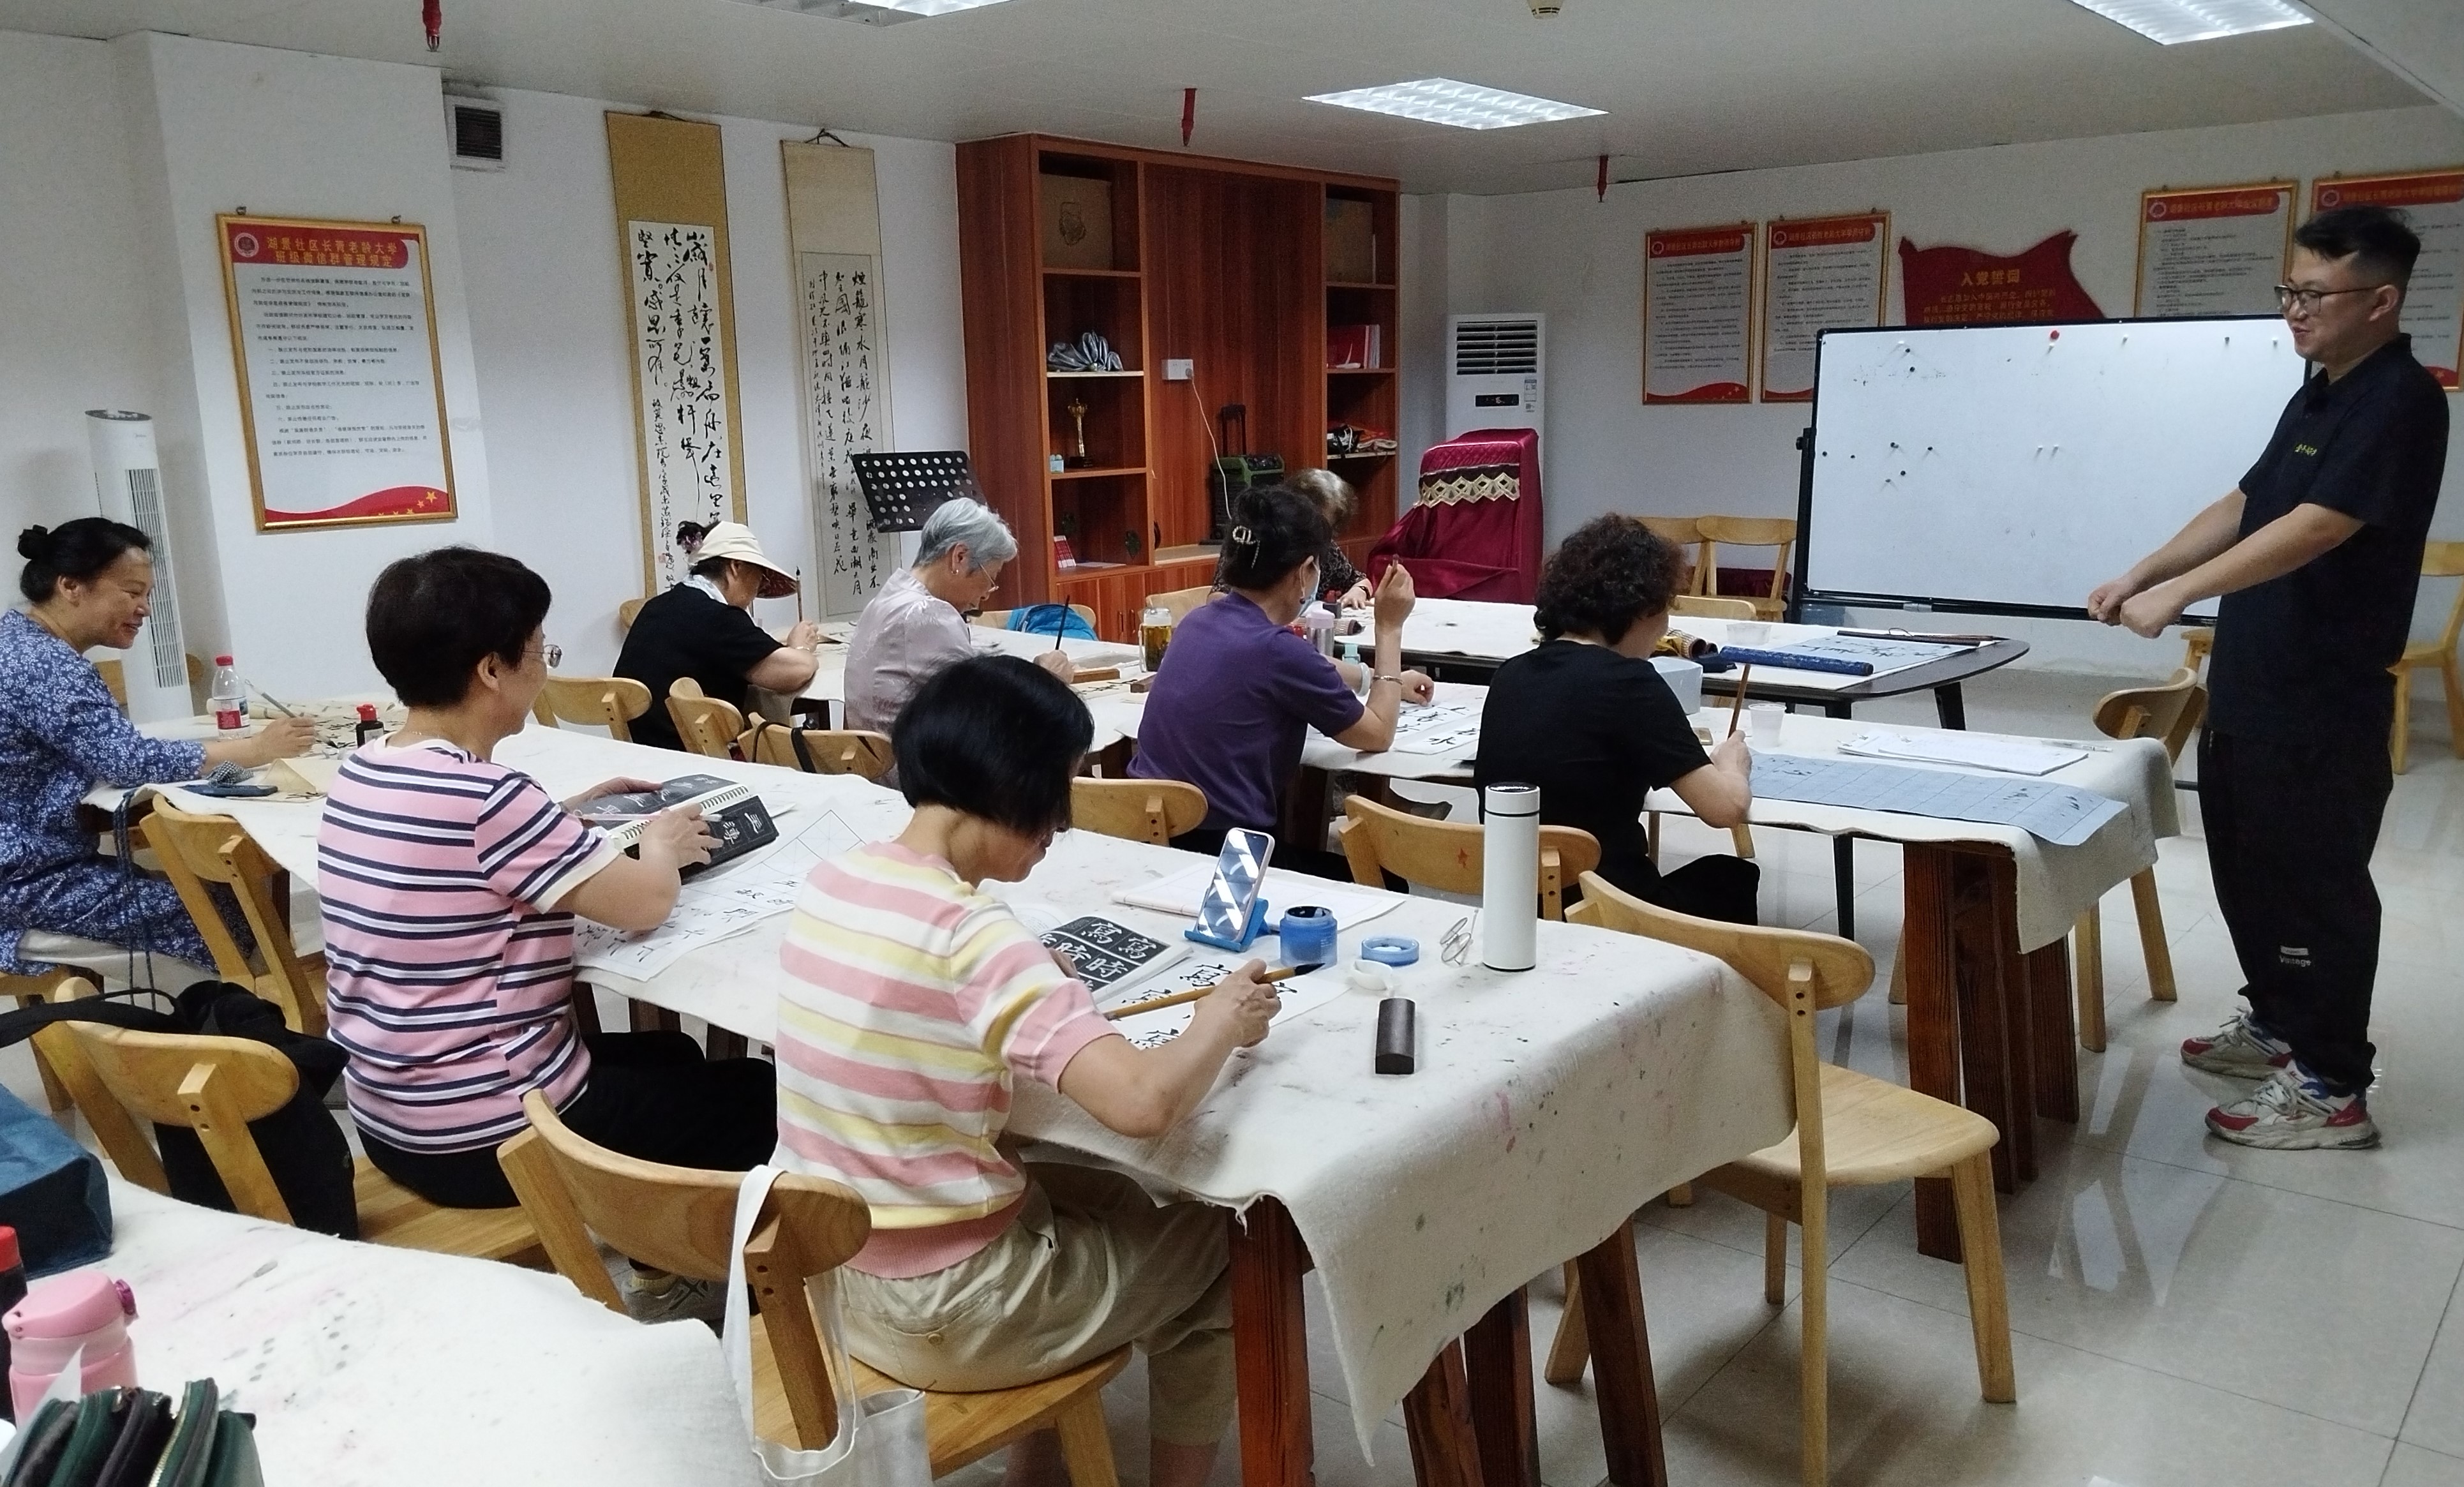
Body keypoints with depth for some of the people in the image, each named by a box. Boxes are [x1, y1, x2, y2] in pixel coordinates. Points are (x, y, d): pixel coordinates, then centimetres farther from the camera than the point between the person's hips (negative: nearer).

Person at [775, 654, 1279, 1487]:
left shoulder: (829, 884, -3)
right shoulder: (973, 936, -27)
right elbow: (1145, 1102, -34)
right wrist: (1223, 1018, -15)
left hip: (828, 1275, 7)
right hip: (943, 1314, -7)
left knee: (1107, 1200, 29)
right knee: (1219, 1251, 14)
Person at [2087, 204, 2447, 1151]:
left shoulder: (2402, 401, -16)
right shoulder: (2318, 394, 14)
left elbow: (2314, 528, -26)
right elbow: (2245, 505, 18)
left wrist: (2177, 594, -30)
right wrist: (2140, 574, 8)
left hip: (2326, 699, -9)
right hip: (2251, 680, 9)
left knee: (2315, 881, -1)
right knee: (2246, 864, 18)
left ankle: (2332, 1088, 10)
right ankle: (2278, 1024, 34)